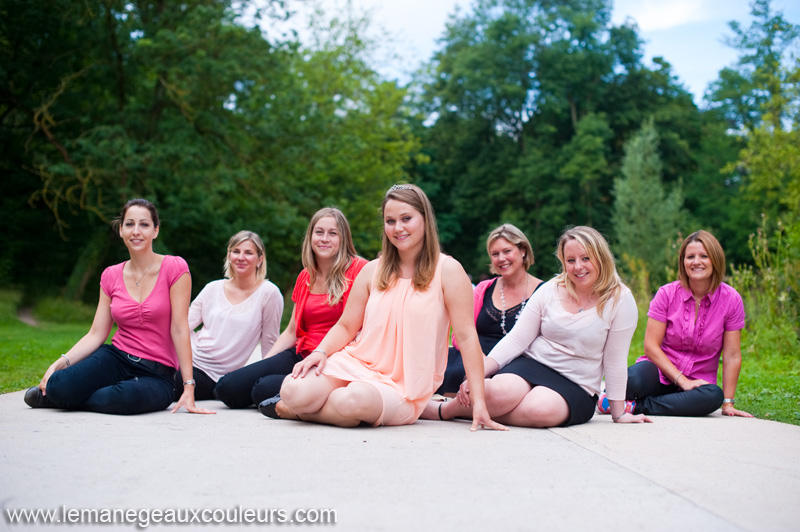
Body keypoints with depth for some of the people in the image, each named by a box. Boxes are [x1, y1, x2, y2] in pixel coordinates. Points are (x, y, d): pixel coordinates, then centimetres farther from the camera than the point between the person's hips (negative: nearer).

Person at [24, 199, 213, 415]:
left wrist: (188, 389, -14)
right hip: (116, 358, 2)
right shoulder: (111, 276, 6)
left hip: (156, 374, -2)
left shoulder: (174, 268, -7)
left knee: (126, 397, -36)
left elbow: (179, 330, -11)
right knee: (59, 386, -28)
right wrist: (60, 363, -10)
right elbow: (96, 334, 5)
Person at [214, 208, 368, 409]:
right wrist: (262, 365, 8)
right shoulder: (305, 277, 16)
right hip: (299, 355, 7)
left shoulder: (358, 269, -5)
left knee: (264, 389, -28)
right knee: (227, 387, -9)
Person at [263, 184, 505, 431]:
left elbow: (466, 337, -8)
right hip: (357, 362, 3)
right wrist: (320, 352, -10)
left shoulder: (447, 271, -5)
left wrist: (478, 402, -12)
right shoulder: (373, 271, 9)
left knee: (353, 402, -36)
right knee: (294, 390, -25)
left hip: (402, 388, -3)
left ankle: (294, 410, -5)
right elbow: (346, 326, 12)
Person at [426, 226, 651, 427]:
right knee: (500, 392, -34)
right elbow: (516, 340, 0)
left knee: (541, 410, -37)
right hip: (532, 363, 2)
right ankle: (443, 409, -7)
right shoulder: (550, 290, 3)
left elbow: (615, 360, -2)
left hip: (575, 385, -1)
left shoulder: (620, 300, -4)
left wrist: (618, 413, 3)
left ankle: (468, 410, -17)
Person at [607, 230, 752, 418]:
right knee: (634, 378, -38)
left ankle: (637, 406, -26)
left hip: (697, 381, 2)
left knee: (713, 395, -36)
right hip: (660, 372, -2)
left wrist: (728, 404, -5)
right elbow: (651, 346, -8)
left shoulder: (731, 300, -3)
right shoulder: (667, 294, -4)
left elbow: (732, 355, -3)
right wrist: (683, 381, -16)